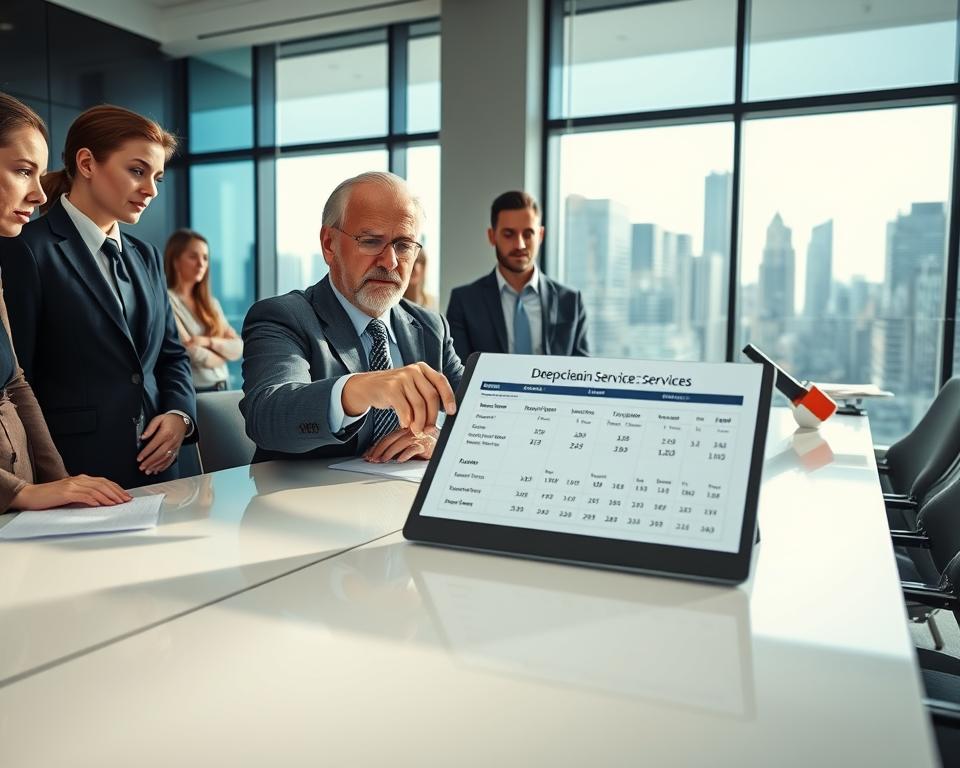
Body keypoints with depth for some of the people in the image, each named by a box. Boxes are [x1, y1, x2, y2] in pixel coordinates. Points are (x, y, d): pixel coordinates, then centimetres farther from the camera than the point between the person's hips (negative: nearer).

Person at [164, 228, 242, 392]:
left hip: (223, 388, 6)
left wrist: (208, 341, -14)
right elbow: (192, 354, -16)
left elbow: (238, 348, 3)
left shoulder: (211, 303, 11)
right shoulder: (167, 301, -9)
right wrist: (223, 351, 2)